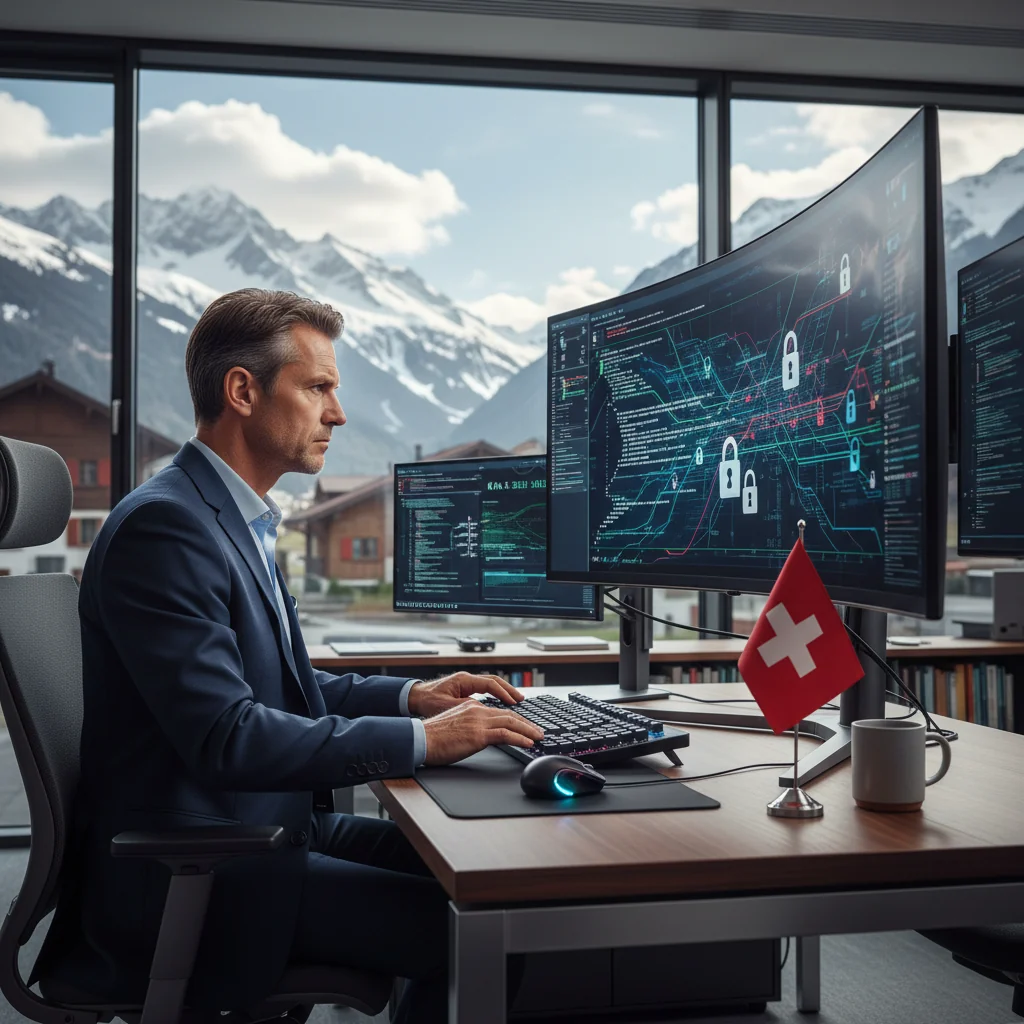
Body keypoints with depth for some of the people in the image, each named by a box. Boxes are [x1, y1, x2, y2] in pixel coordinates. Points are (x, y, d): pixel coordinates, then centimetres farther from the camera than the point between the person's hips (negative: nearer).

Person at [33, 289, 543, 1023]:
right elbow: (226, 736, -26)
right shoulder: (162, 524, -19)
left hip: (255, 827, 10)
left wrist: (409, 695, 7)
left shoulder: (237, 519, 12)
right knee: (459, 926, -19)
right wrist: (419, 740, -23)